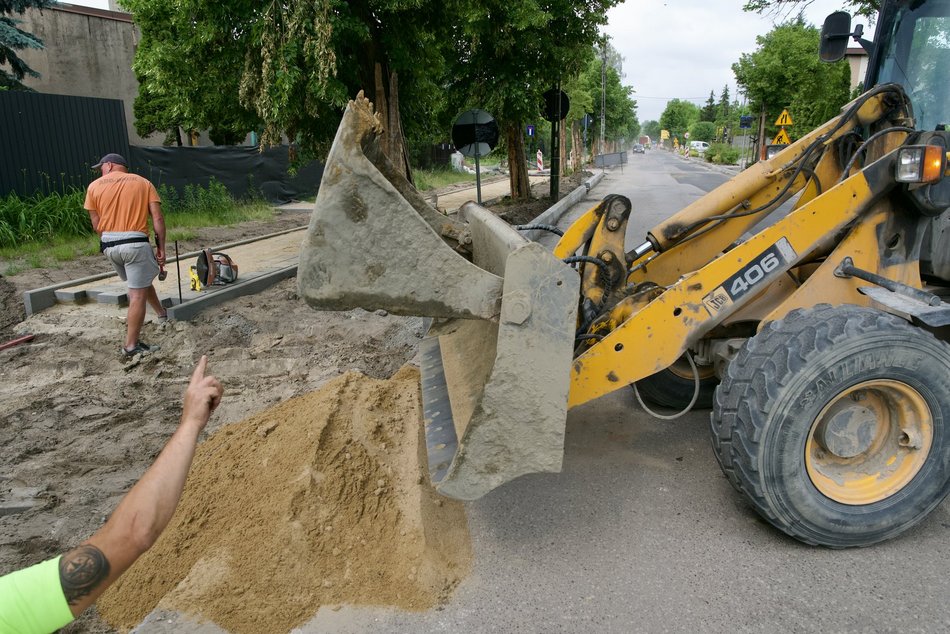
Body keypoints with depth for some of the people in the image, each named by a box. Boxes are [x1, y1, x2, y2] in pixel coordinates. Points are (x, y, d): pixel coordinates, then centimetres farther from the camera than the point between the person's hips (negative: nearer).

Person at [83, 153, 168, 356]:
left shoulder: (94, 186, 9)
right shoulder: (143, 183, 8)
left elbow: (96, 225, 5)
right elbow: (157, 218, -2)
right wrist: (161, 248, 1)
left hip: (109, 244, 4)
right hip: (135, 242, -3)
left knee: (140, 283, 27)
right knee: (138, 294, -2)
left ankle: (161, 313, 43)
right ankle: (131, 345, -2)